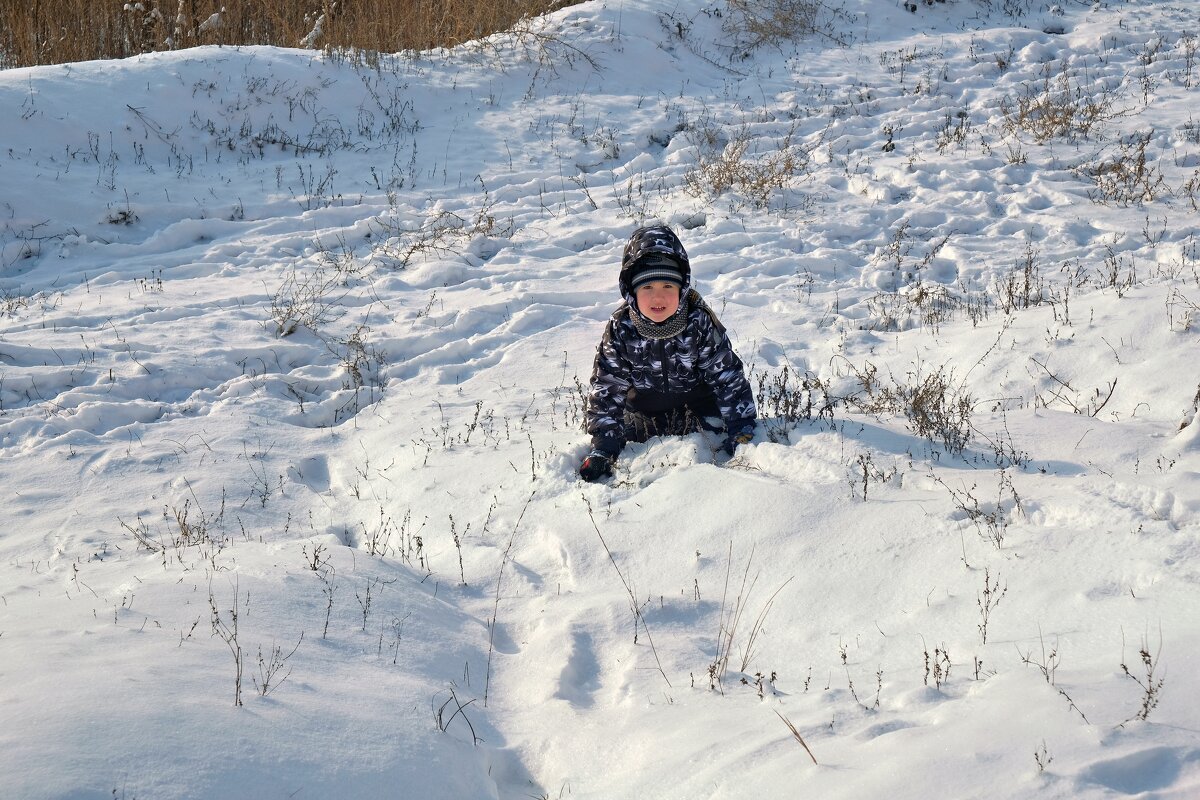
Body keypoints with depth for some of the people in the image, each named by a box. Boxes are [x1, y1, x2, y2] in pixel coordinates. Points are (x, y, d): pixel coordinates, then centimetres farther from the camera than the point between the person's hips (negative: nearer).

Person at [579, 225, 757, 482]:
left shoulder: (700, 323, -23)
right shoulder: (621, 330, -20)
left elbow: (729, 376, -17)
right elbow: (606, 387, -16)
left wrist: (742, 431, -22)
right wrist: (602, 448, -22)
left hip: (696, 401, -1)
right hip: (644, 410, 1)